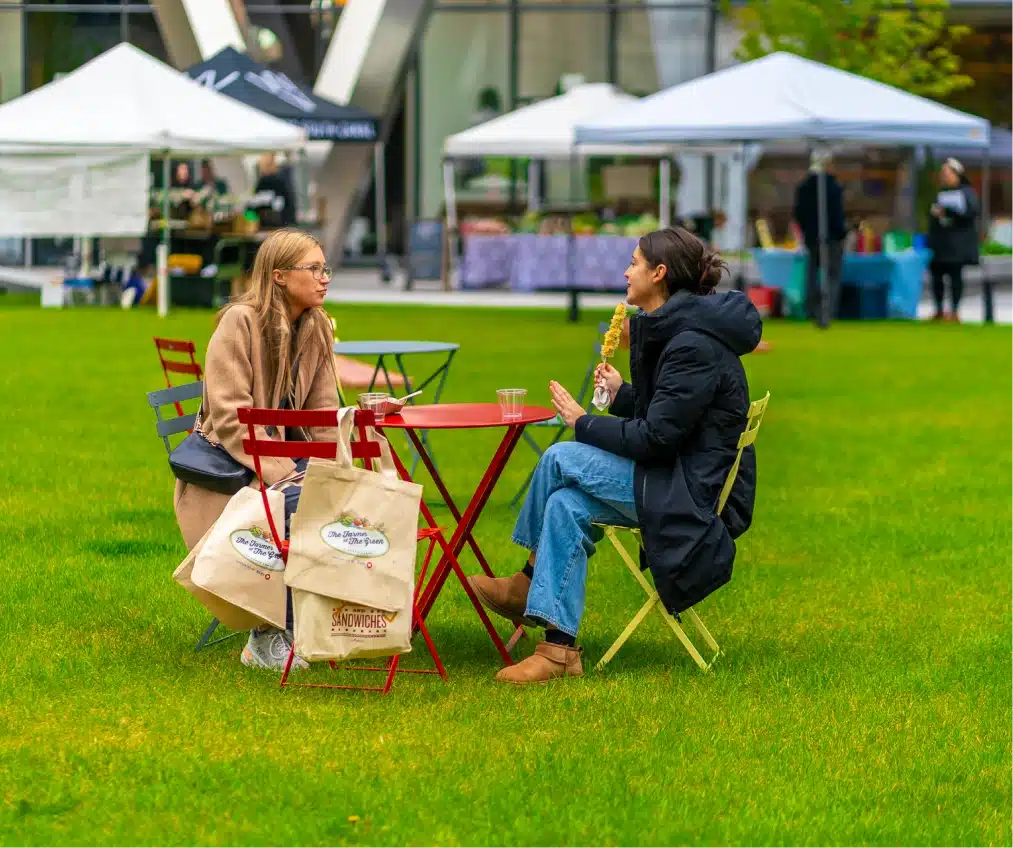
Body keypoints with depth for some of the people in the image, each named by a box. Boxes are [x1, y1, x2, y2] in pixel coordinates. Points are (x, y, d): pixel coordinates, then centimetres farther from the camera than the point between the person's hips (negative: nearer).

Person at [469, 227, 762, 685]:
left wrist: (583, 423, -10)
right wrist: (621, 395, 5)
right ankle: (559, 648, -8)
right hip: (676, 479, 10)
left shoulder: (695, 346, -20)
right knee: (567, 503, -7)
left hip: (693, 490, -10)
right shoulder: (669, 331, 12)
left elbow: (657, 438, -22)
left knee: (561, 458, -15)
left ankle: (530, 583, 1)